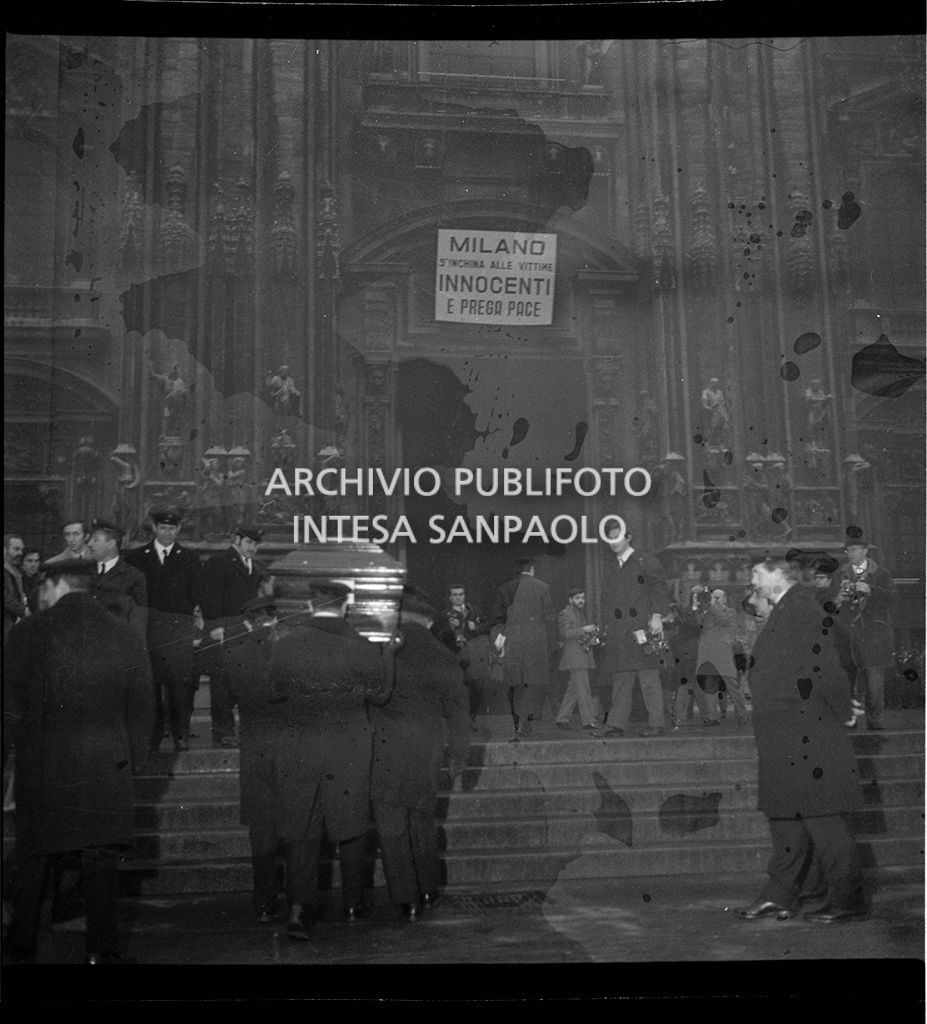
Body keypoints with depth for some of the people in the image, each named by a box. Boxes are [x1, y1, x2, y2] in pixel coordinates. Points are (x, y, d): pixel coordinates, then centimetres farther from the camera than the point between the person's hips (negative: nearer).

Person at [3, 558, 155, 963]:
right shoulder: (125, 635, 1)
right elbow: (143, 706, 3)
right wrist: (132, 757, 11)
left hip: (43, 765, -1)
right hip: (108, 766, 1)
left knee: (34, 857, 14)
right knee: (101, 860, 7)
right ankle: (103, 948, 11)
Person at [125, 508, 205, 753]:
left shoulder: (189, 559, 13)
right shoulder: (136, 558, 13)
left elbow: (197, 596, 10)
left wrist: (196, 617, -4)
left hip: (180, 632, 0)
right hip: (146, 629, 0)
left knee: (180, 684, -7)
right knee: (149, 685, -1)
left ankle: (181, 737, -2)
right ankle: (150, 739, 6)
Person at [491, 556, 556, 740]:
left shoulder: (504, 590, 9)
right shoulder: (542, 587, 1)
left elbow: (497, 618, 7)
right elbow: (548, 618, 1)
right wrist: (550, 645, 5)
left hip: (511, 643, 4)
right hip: (535, 641, -4)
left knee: (516, 685, 12)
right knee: (536, 683, 0)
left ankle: (520, 725, 16)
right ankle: (524, 722, -14)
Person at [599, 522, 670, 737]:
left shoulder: (646, 562, 4)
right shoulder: (610, 567, 20)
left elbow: (661, 590, -1)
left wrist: (656, 616, -11)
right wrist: (606, 626, 12)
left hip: (643, 628, -5)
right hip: (618, 632, 5)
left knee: (649, 678, -5)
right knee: (620, 678, 2)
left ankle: (657, 724, -2)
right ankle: (616, 724, 2)